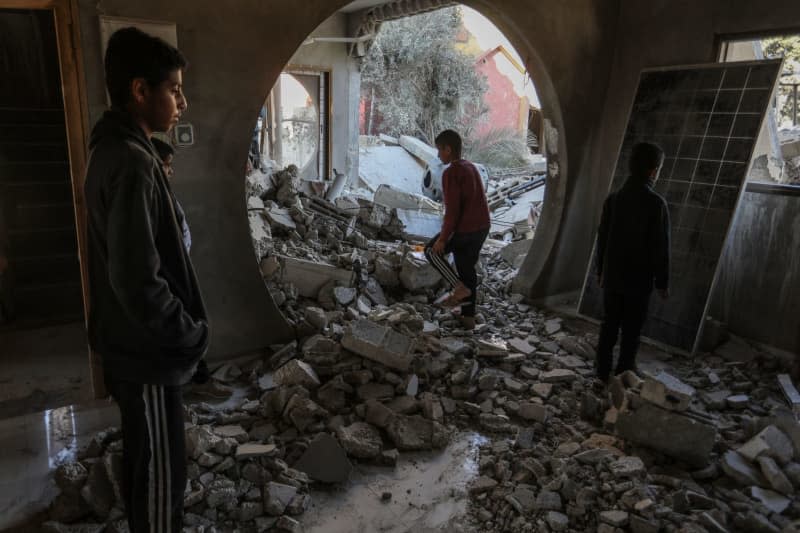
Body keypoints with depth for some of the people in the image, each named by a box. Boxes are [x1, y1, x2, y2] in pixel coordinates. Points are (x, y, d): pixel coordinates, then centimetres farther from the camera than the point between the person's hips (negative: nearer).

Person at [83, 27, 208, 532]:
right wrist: (192, 333, -16)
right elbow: (138, 282, -29)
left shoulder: (115, 150, 8)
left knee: (145, 460, 25)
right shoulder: (131, 164, -25)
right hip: (147, 350, -10)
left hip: (132, 342, 10)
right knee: (161, 471, 8)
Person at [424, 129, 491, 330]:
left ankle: (460, 287, 4)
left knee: (432, 251, 12)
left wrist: (442, 239, -15)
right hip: (482, 227, 9)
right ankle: (468, 317, 23)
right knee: (467, 269, 17)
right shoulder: (471, 168, 14)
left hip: (465, 229, -9)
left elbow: (452, 210, -21)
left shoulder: (451, 173, -15)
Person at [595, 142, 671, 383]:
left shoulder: (613, 198, -1)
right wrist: (662, 282, -3)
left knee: (609, 325, 14)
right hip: (639, 280, -4)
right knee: (631, 329, 8)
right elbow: (660, 247, -13)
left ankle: (603, 372, 22)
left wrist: (601, 270, 15)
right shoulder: (656, 203, -16)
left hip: (612, 276, 5)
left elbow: (602, 238, 5)